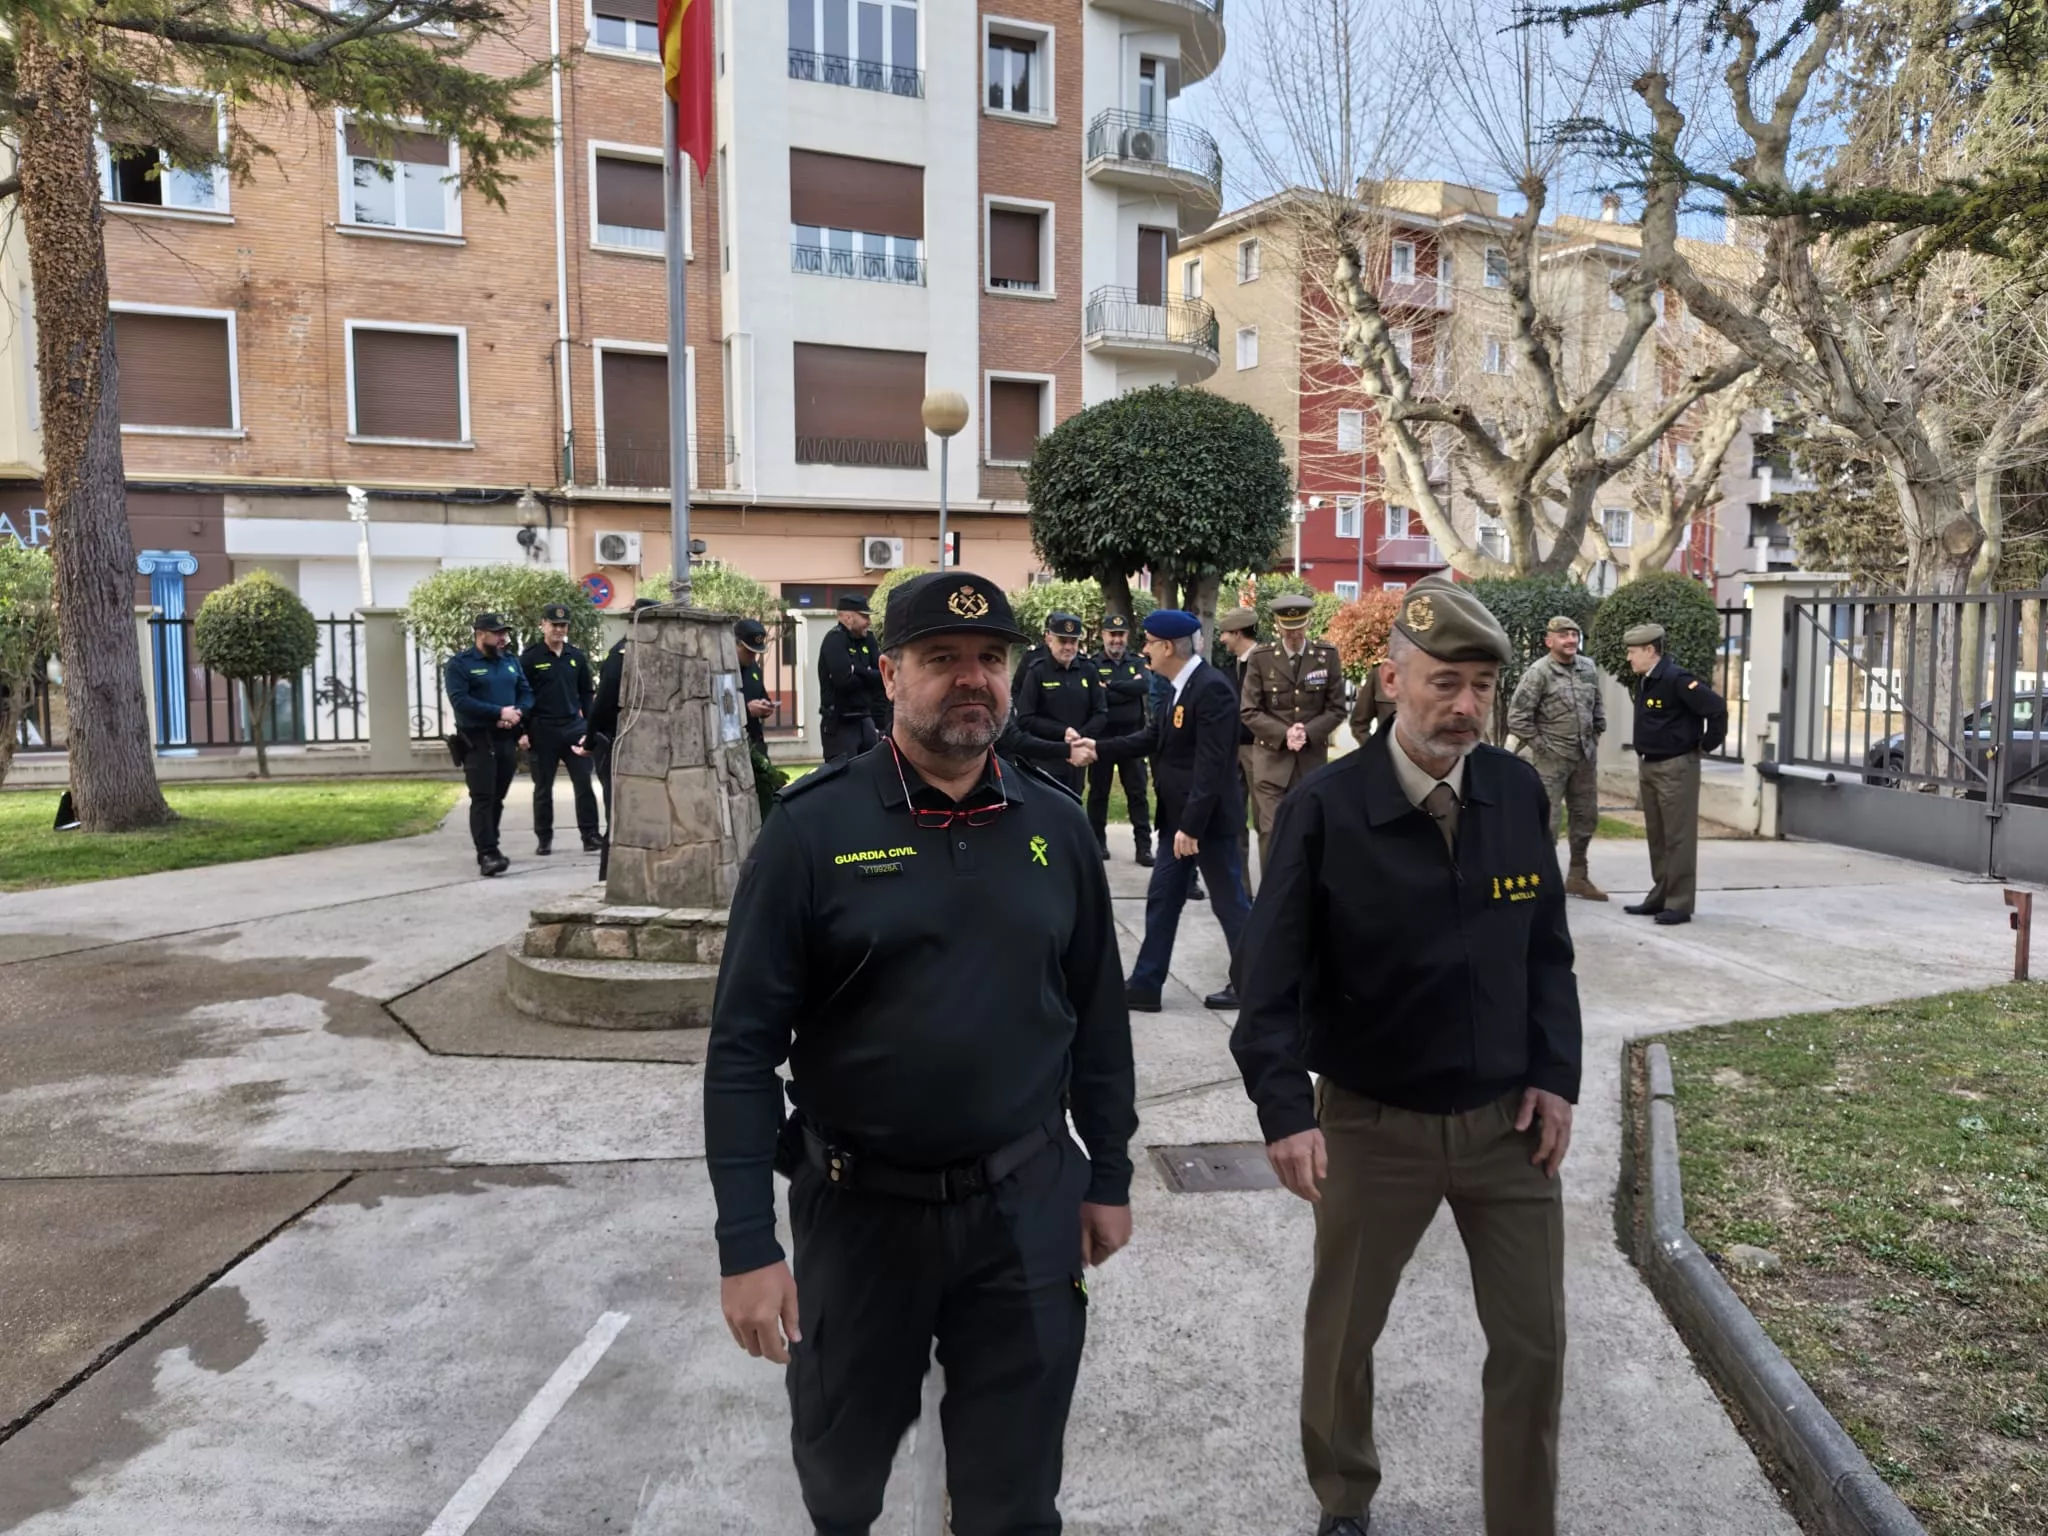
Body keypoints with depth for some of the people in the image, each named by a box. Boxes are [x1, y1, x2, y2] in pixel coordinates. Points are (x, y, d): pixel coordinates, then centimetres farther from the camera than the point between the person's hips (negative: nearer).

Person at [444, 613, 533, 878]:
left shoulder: (511, 661, 14)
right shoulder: (460, 663, -4)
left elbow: (527, 693, 12)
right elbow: (459, 700, -16)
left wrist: (517, 713, -10)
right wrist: (499, 712, -19)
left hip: (507, 739, 6)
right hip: (478, 740, -6)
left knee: (497, 798, 12)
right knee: (482, 799, -11)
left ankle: (489, 846, 23)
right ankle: (487, 855, -15)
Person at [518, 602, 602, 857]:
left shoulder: (577, 655, 8)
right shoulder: (530, 657, -3)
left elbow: (587, 693, 11)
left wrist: (591, 726, 4)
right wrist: (523, 731, -9)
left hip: (574, 727, 3)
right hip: (542, 730, -2)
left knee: (584, 783, -1)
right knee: (543, 787, 7)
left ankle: (590, 836, 2)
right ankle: (544, 838, 17)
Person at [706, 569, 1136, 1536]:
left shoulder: (1055, 826, 0)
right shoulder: (813, 830, -11)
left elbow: (1097, 1016, 7)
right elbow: (744, 1048, -11)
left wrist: (1109, 1176, 9)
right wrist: (747, 1246, -14)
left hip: (1028, 1205, 2)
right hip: (860, 1204, -1)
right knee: (841, 1457, 24)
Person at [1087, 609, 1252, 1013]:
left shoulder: (1212, 687, -20)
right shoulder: (1180, 687, 9)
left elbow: (1211, 764, -24)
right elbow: (1154, 738, 14)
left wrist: (1191, 825, -24)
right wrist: (1098, 749, 9)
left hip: (1207, 818, -9)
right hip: (1178, 817, 9)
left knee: (1229, 903, 4)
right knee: (1162, 900, 12)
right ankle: (1145, 985, 19)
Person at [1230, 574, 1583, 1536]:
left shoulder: (1519, 791, -3)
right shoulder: (1325, 807, -16)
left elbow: (1546, 948, 6)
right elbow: (1273, 972, -15)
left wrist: (1554, 1075, -1)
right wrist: (1285, 1109, -23)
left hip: (1507, 1116, 3)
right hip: (1372, 1122, -2)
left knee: (1534, 1344, 12)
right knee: (1341, 1336, 17)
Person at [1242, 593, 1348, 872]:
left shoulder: (1327, 655, 1)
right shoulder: (1260, 658, -2)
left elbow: (1336, 709, 1)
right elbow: (1249, 711, -3)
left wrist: (1307, 733, -14)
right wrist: (1284, 734, -16)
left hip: (1312, 760, 1)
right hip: (1271, 759, -1)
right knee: (1271, 832, -5)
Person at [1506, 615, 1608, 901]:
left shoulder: (1589, 668, 7)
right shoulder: (1539, 672, -12)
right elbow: (1517, 716, -13)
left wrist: (1596, 737, 14)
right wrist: (1538, 745, -11)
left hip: (1585, 757, 7)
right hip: (1552, 759, -6)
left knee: (1586, 819, 14)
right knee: (1547, 821, -6)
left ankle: (1578, 878, 27)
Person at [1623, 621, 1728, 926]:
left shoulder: (1676, 679, -18)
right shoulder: (1643, 681, 10)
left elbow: (1716, 708, -22)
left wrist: (1708, 744, -11)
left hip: (1676, 768, -9)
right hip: (1649, 767, 9)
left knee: (1679, 838, -4)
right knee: (1656, 836, 14)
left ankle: (1679, 904, 1)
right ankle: (1660, 897, 23)